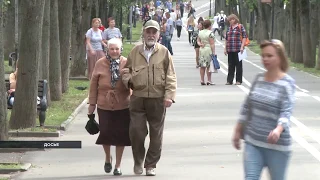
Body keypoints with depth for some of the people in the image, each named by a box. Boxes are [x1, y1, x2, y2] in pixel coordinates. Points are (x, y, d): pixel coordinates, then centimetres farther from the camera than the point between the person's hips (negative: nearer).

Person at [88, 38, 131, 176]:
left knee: (120, 134, 2)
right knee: (105, 132, -3)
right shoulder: (100, 64, 2)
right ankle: (108, 158, 26)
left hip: (122, 106, 0)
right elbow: (94, 84, 5)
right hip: (104, 105, 0)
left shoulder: (126, 63, 2)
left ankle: (118, 165, 15)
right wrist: (92, 103, 4)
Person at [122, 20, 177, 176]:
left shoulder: (164, 52, 3)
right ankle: (138, 162, 17)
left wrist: (169, 96, -10)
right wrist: (127, 78, 0)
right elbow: (128, 70, 22)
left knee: (156, 134, 6)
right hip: (138, 98, 1)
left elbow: (170, 77, 0)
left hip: (157, 99, -1)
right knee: (136, 131, -4)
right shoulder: (135, 52, 8)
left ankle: (151, 165, 18)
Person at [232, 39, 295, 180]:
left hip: (277, 145, -5)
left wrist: (278, 130, -39)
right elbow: (247, 107, 15)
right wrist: (238, 131, 17)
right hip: (252, 142, 5)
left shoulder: (287, 83, -10)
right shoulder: (259, 79, 7)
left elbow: (286, 111, -21)